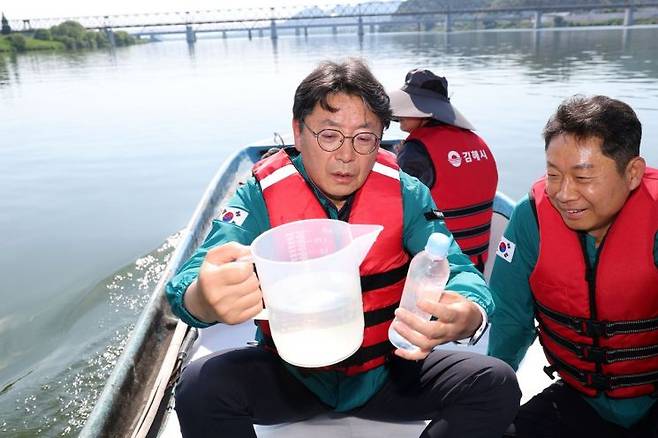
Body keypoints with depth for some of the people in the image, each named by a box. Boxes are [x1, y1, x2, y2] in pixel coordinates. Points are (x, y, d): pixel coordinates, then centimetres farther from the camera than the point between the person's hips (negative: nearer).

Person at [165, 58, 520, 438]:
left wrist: (468, 315, -43)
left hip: (388, 369, 2)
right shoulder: (261, 194, -13)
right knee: (201, 387, -27)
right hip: (290, 374, -1)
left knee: (495, 384, -15)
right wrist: (205, 298, -52)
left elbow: (458, 271, -16)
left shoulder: (405, 194, -8)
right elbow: (190, 284, -25)